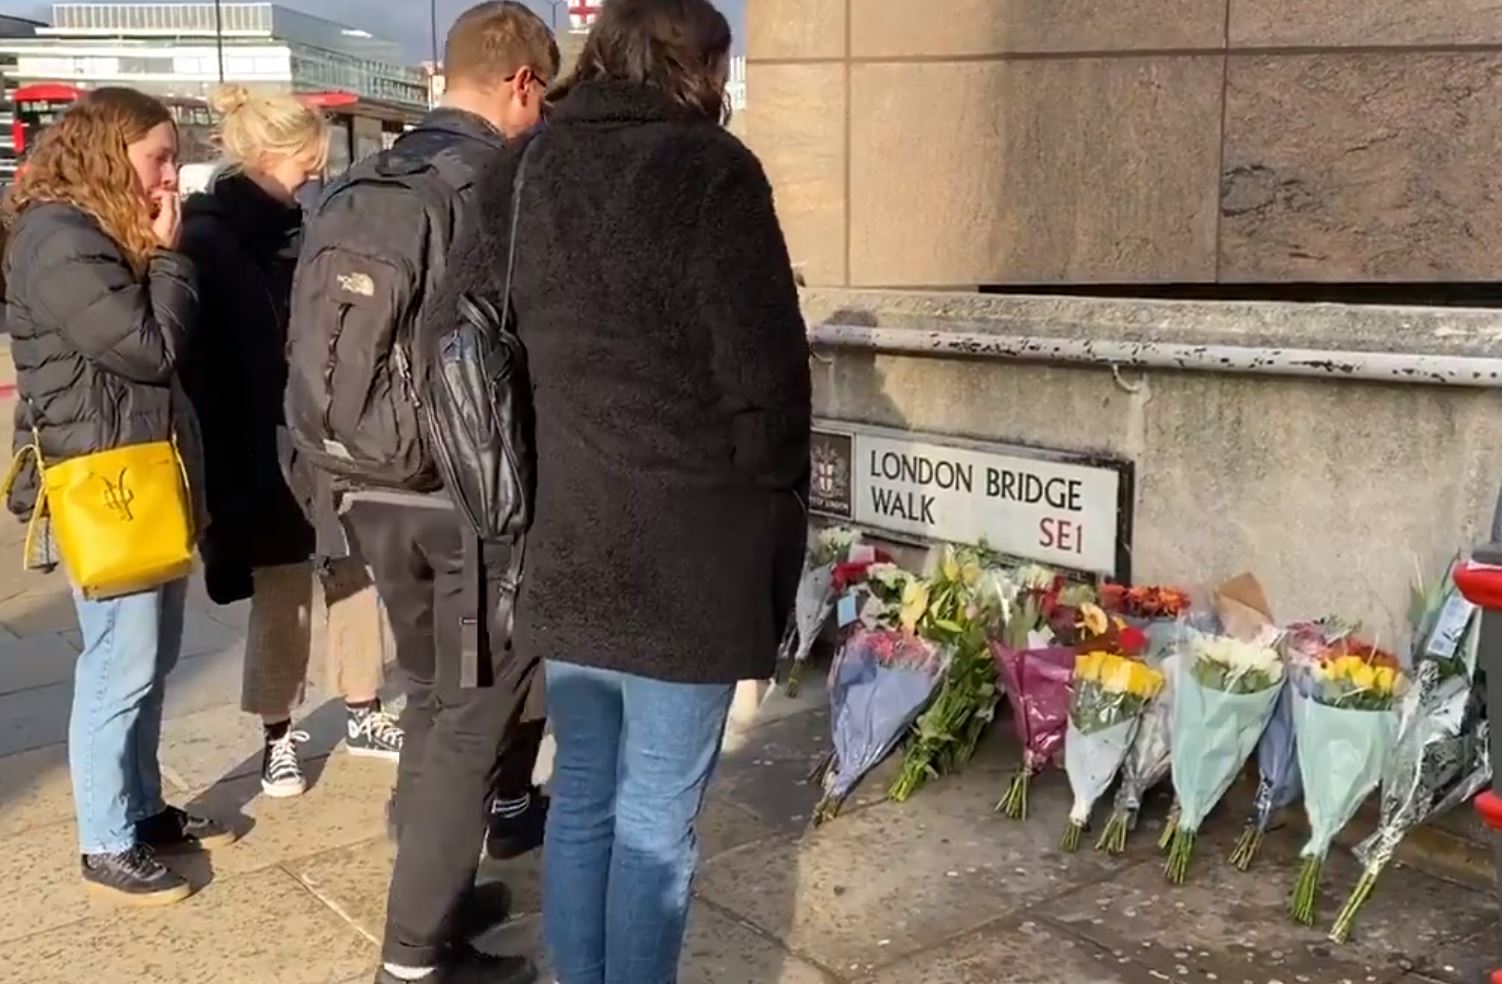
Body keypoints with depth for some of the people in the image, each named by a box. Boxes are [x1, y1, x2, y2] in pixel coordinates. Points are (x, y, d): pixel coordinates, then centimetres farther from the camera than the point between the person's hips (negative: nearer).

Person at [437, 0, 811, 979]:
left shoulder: (522, 173, 8)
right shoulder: (708, 170, -9)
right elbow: (764, 372, -14)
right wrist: (777, 508, -1)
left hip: (564, 540, 6)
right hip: (686, 550, -5)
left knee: (581, 794, 18)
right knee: (656, 816, 6)